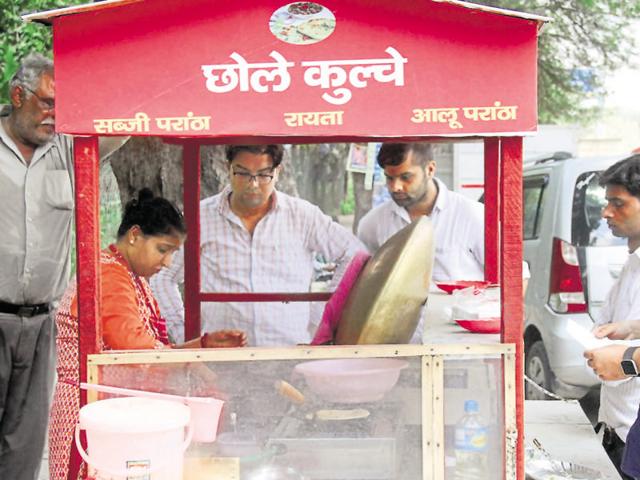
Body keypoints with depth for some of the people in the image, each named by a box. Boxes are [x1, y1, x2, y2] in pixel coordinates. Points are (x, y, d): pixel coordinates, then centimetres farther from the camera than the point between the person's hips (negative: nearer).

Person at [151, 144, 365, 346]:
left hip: (291, 351, 0)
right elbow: (163, 277, 17)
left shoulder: (303, 216, 9)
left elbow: (356, 257, 16)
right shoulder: (201, 217, 9)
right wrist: (183, 333, 10)